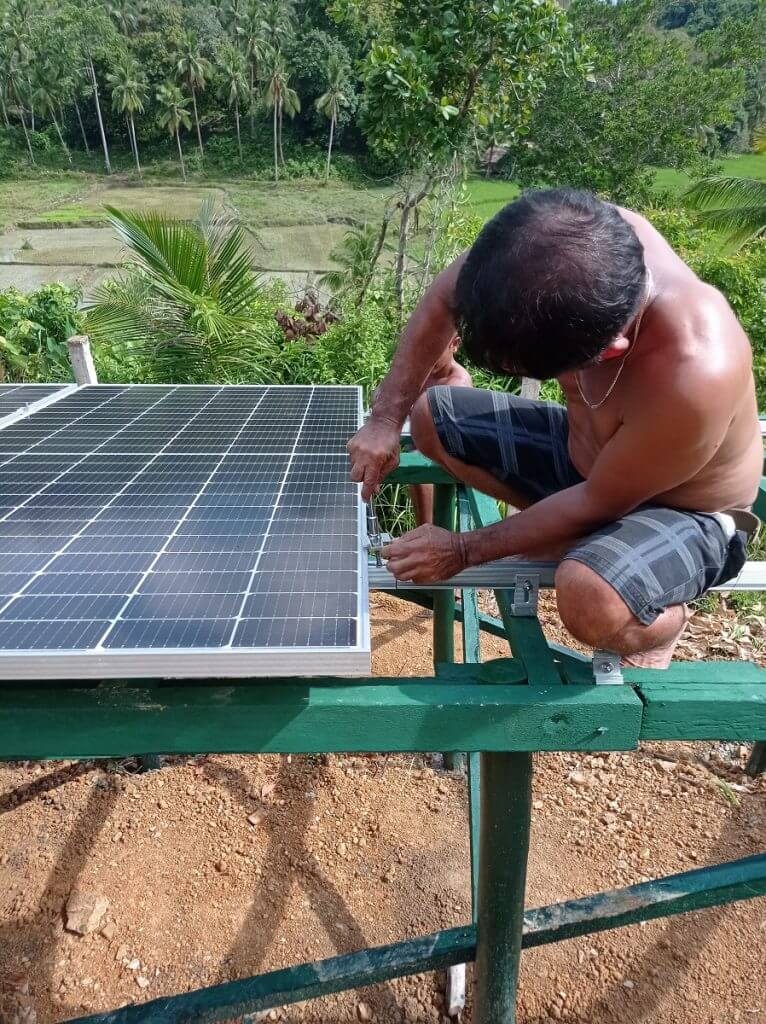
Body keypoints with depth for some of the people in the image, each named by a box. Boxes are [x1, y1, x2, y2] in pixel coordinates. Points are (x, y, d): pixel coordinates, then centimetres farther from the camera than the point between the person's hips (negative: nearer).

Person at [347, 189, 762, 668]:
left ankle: (661, 625, 2)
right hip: (582, 447, 6)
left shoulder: (695, 377, -43)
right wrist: (385, 420, -16)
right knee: (427, 415, 3)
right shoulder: (582, 236, -27)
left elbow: (598, 503, -26)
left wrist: (464, 549, -19)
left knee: (591, 600, -38)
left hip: (683, 513, -6)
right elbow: (442, 303, -11)